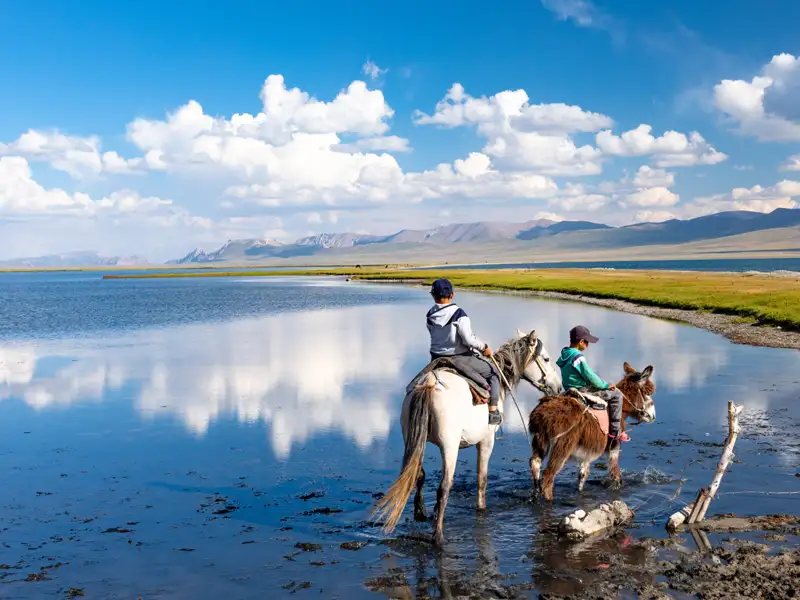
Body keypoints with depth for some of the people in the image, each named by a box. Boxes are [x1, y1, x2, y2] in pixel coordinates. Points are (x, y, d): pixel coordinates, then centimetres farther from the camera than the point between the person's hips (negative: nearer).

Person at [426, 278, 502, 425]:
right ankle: (493, 412, 3)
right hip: (459, 358, -5)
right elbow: (468, 339, -21)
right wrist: (484, 347, -5)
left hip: (436, 359, 5)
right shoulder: (458, 314, -18)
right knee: (493, 372, 11)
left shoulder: (430, 315, -1)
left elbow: (435, 335, 8)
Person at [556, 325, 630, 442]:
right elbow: (590, 376, -20)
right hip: (582, 391, -10)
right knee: (616, 394, -3)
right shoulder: (578, 357, -22)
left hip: (570, 388, 10)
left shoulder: (565, 354, 7)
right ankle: (614, 431, 0)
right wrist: (605, 385, -5)